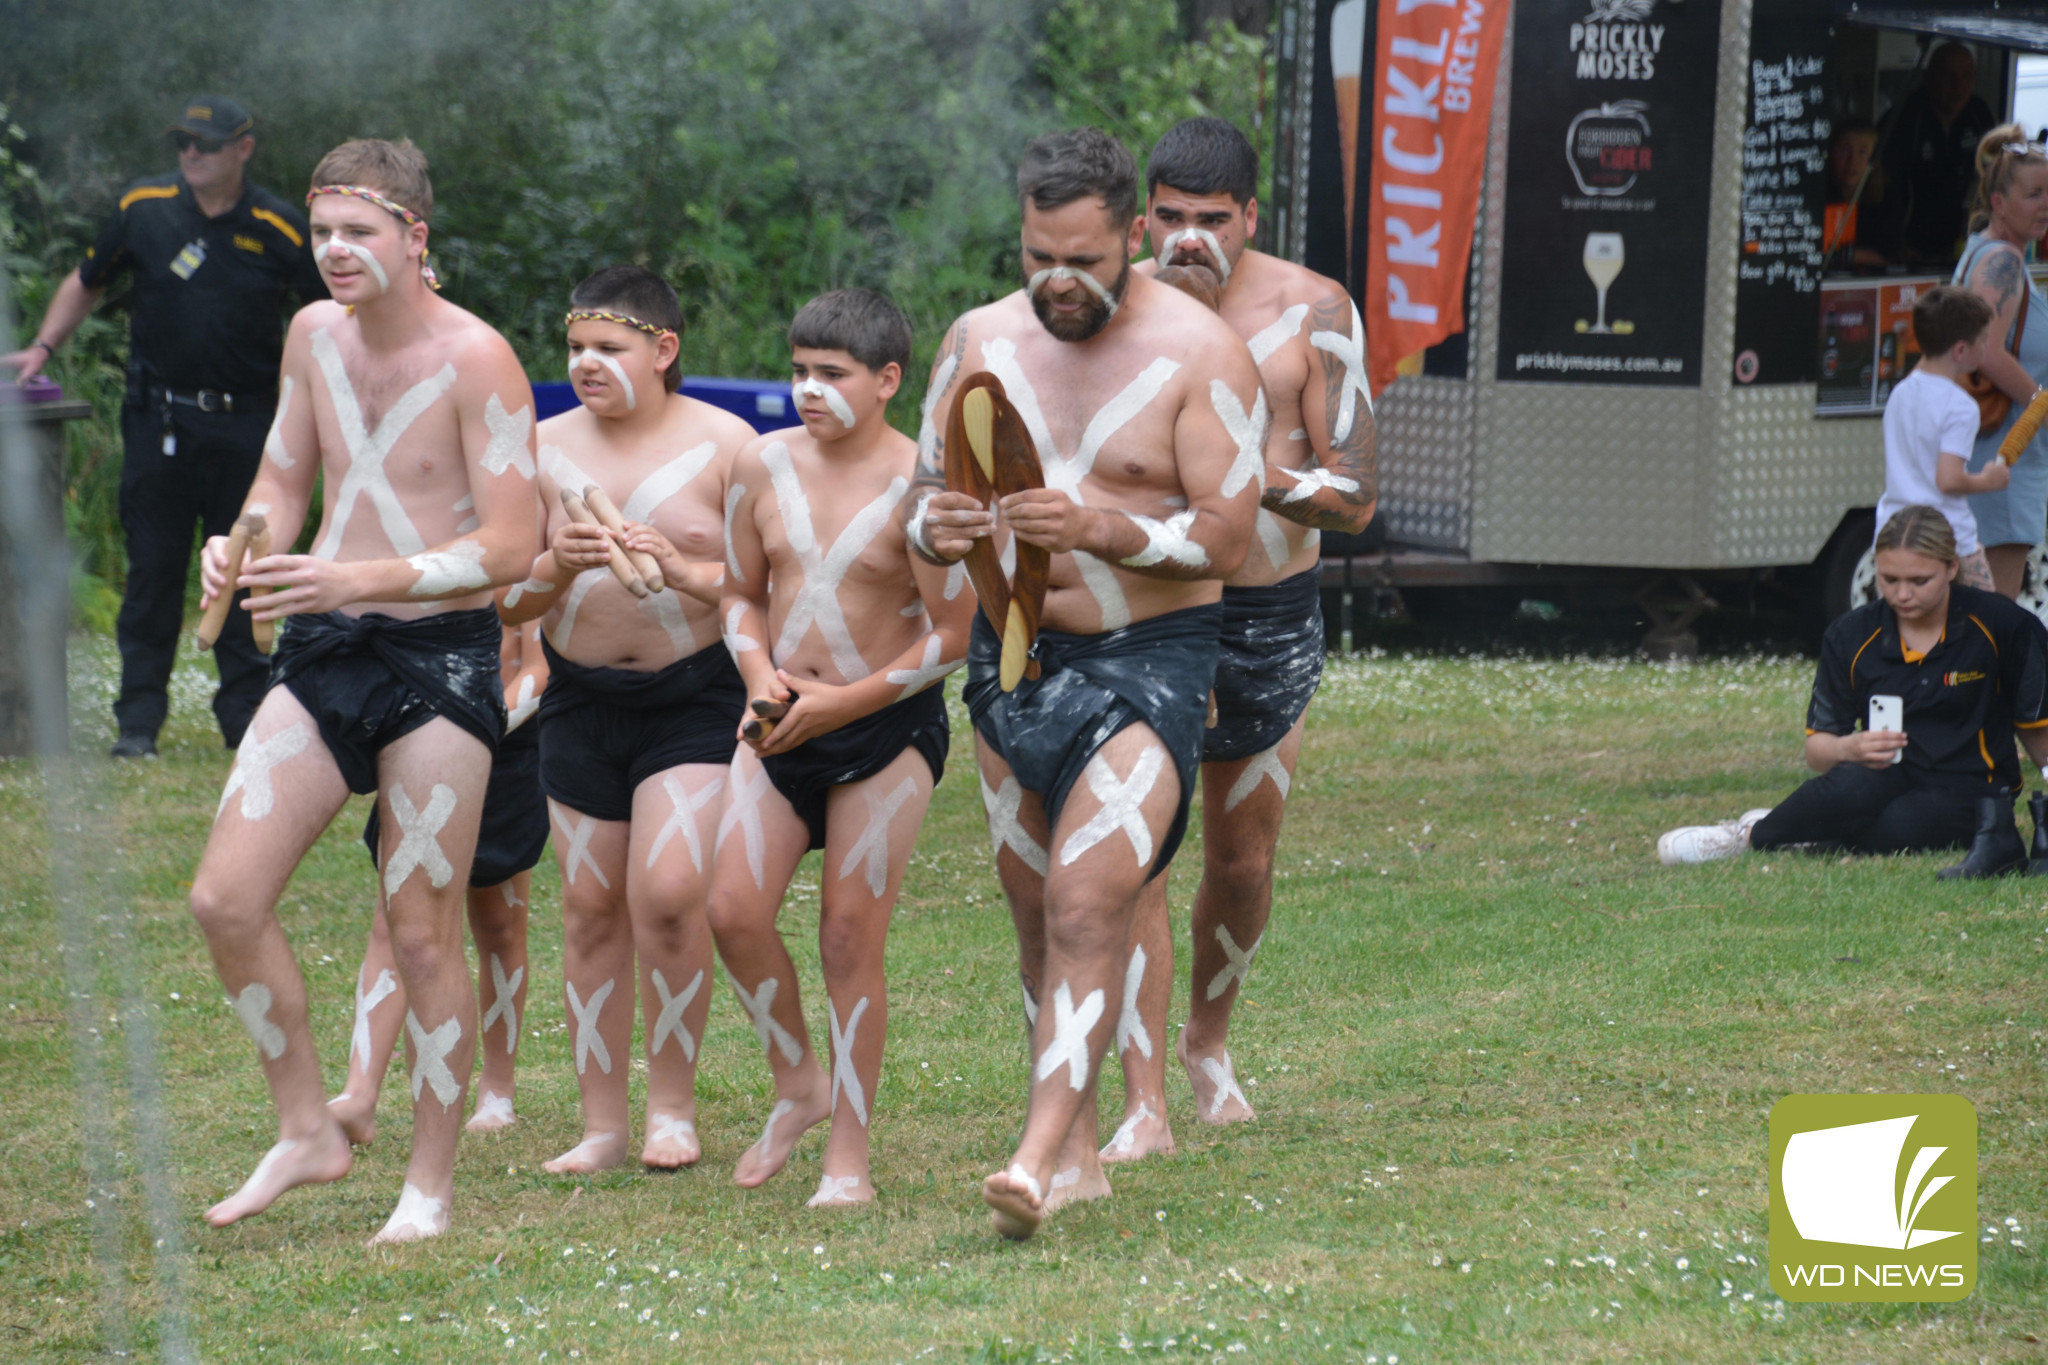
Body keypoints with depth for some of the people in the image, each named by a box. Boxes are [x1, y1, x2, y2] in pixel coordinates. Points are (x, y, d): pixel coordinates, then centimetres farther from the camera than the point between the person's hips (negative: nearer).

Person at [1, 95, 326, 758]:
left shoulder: (277, 228, -2)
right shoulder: (142, 207, 1)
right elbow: (86, 282, 15)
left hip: (246, 424, 0)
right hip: (159, 419, 1)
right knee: (153, 568, 0)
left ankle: (247, 712, 11)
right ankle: (139, 719, 5)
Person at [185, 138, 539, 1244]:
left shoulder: (475, 359, -13)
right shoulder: (314, 333, 7)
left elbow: (509, 549, -16)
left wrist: (361, 580, -27)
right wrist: (241, 548, -5)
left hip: (440, 656, -6)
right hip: (322, 652, 6)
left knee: (422, 932, -1)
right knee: (224, 899, -4)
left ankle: (431, 1183, 11)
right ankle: (306, 1130, 12)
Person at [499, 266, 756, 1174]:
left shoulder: (723, 444, -4)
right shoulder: (547, 448, 5)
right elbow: (509, 603, 7)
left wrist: (681, 569, -20)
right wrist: (555, 567, -14)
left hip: (695, 697, -4)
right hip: (581, 701, 4)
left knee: (667, 890, -17)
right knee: (589, 906, 3)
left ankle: (671, 1106, -1)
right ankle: (603, 1123, 11)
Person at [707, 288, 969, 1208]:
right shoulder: (762, 468, 2)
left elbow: (951, 636, -9)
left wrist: (844, 702, -15)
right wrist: (759, 672, -6)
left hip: (887, 725, -4)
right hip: (781, 720, 5)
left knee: (851, 939, -4)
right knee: (733, 907, -8)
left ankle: (849, 1156, 6)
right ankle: (799, 1085, 16)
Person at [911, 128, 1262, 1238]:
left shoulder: (1198, 352, -10)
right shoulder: (981, 342, 4)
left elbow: (1225, 539, -13)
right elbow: (927, 495, 10)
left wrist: (1102, 527, -29)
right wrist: (936, 528, -16)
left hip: (1150, 658, -5)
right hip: (1012, 653, 5)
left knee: (1087, 908, -18)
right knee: (1039, 917, 10)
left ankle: (1037, 1159, -26)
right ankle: (1078, 1156, 21)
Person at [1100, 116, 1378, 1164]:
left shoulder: (1312, 313, -6)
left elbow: (1354, 498, -9)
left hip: (1268, 615, 1)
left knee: (1242, 863, 13)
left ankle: (1207, 1043, 39)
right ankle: (1143, 1104, -12)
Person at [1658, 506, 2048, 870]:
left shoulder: (2002, 627, -6)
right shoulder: (1852, 638, 0)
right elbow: (1816, 748, 0)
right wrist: (1849, 748, -22)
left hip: (1968, 792, -2)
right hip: (1891, 778, 2)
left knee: (1897, 825, -37)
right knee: (1854, 784, -38)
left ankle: (1753, 836, -19)